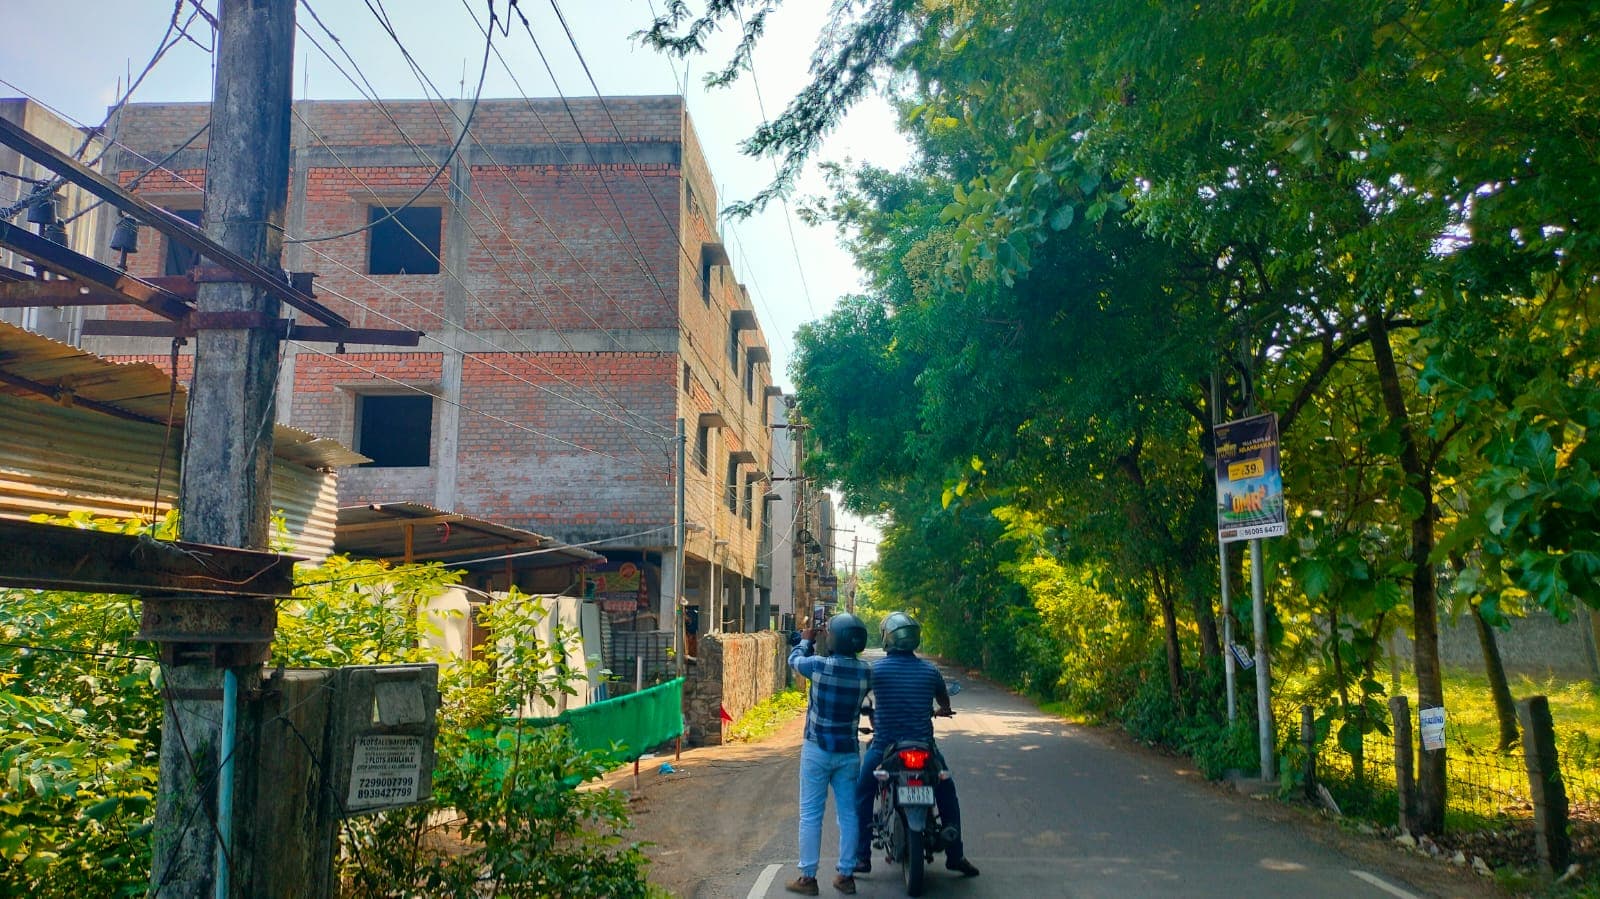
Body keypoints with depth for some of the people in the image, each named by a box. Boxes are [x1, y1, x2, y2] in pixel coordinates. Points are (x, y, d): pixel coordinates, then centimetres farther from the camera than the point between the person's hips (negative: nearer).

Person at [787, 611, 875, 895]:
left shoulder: (819, 665, -16)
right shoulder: (866, 671, -7)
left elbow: (794, 659, 6)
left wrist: (806, 640, 24)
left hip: (817, 750, -3)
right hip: (849, 752, 3)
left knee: (811, 815, 4)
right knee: (848, 814, 10)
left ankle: (807, 877, 8)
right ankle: (846, 876, 16)